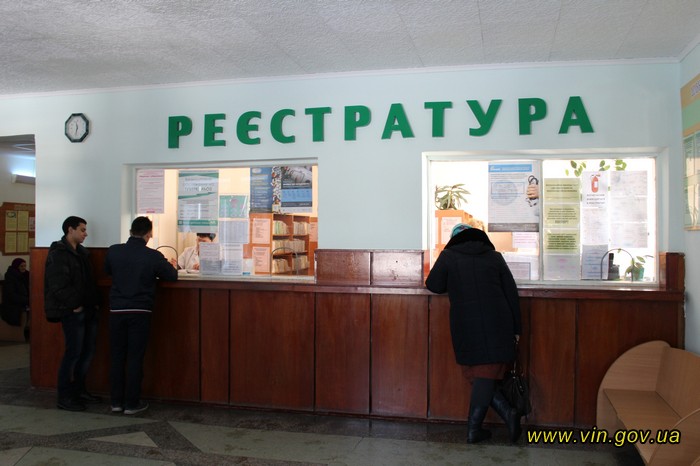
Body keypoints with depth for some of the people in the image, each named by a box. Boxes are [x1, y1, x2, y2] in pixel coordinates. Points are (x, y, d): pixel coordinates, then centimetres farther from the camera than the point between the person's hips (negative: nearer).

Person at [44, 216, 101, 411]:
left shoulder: (81, 252, 16)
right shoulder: (58, 254, -11)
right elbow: (59, 286, -19)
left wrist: (95, 302, 10)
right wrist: (74, 305, -16)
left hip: (88, 310, 9)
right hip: (72, 312, -9)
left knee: (88, 351, 13)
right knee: (73, 353, -4)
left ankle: (79, 389, 27)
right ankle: (64, 397, 7)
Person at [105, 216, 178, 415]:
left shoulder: (113, 251, -2)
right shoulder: (153, 256, -11)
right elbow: (172, 276, 1)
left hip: (116, 310, 3)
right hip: (140, 312, -3)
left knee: (116, 357, 11)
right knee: (135, 358, 4)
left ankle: (116, 401, 18)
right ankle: (131, 403, 10)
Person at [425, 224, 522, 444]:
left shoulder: (448, 256, 4)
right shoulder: (495, 256, 10)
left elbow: (434, 285, 8)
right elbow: (512, 293, 9)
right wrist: (515, 328, 15)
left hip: (466, 330, -2)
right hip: (496, 327, 2)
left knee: (478, 376, 10)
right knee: (486, 377, 4)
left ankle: (507, 413, -1)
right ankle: (473, 429, 5)